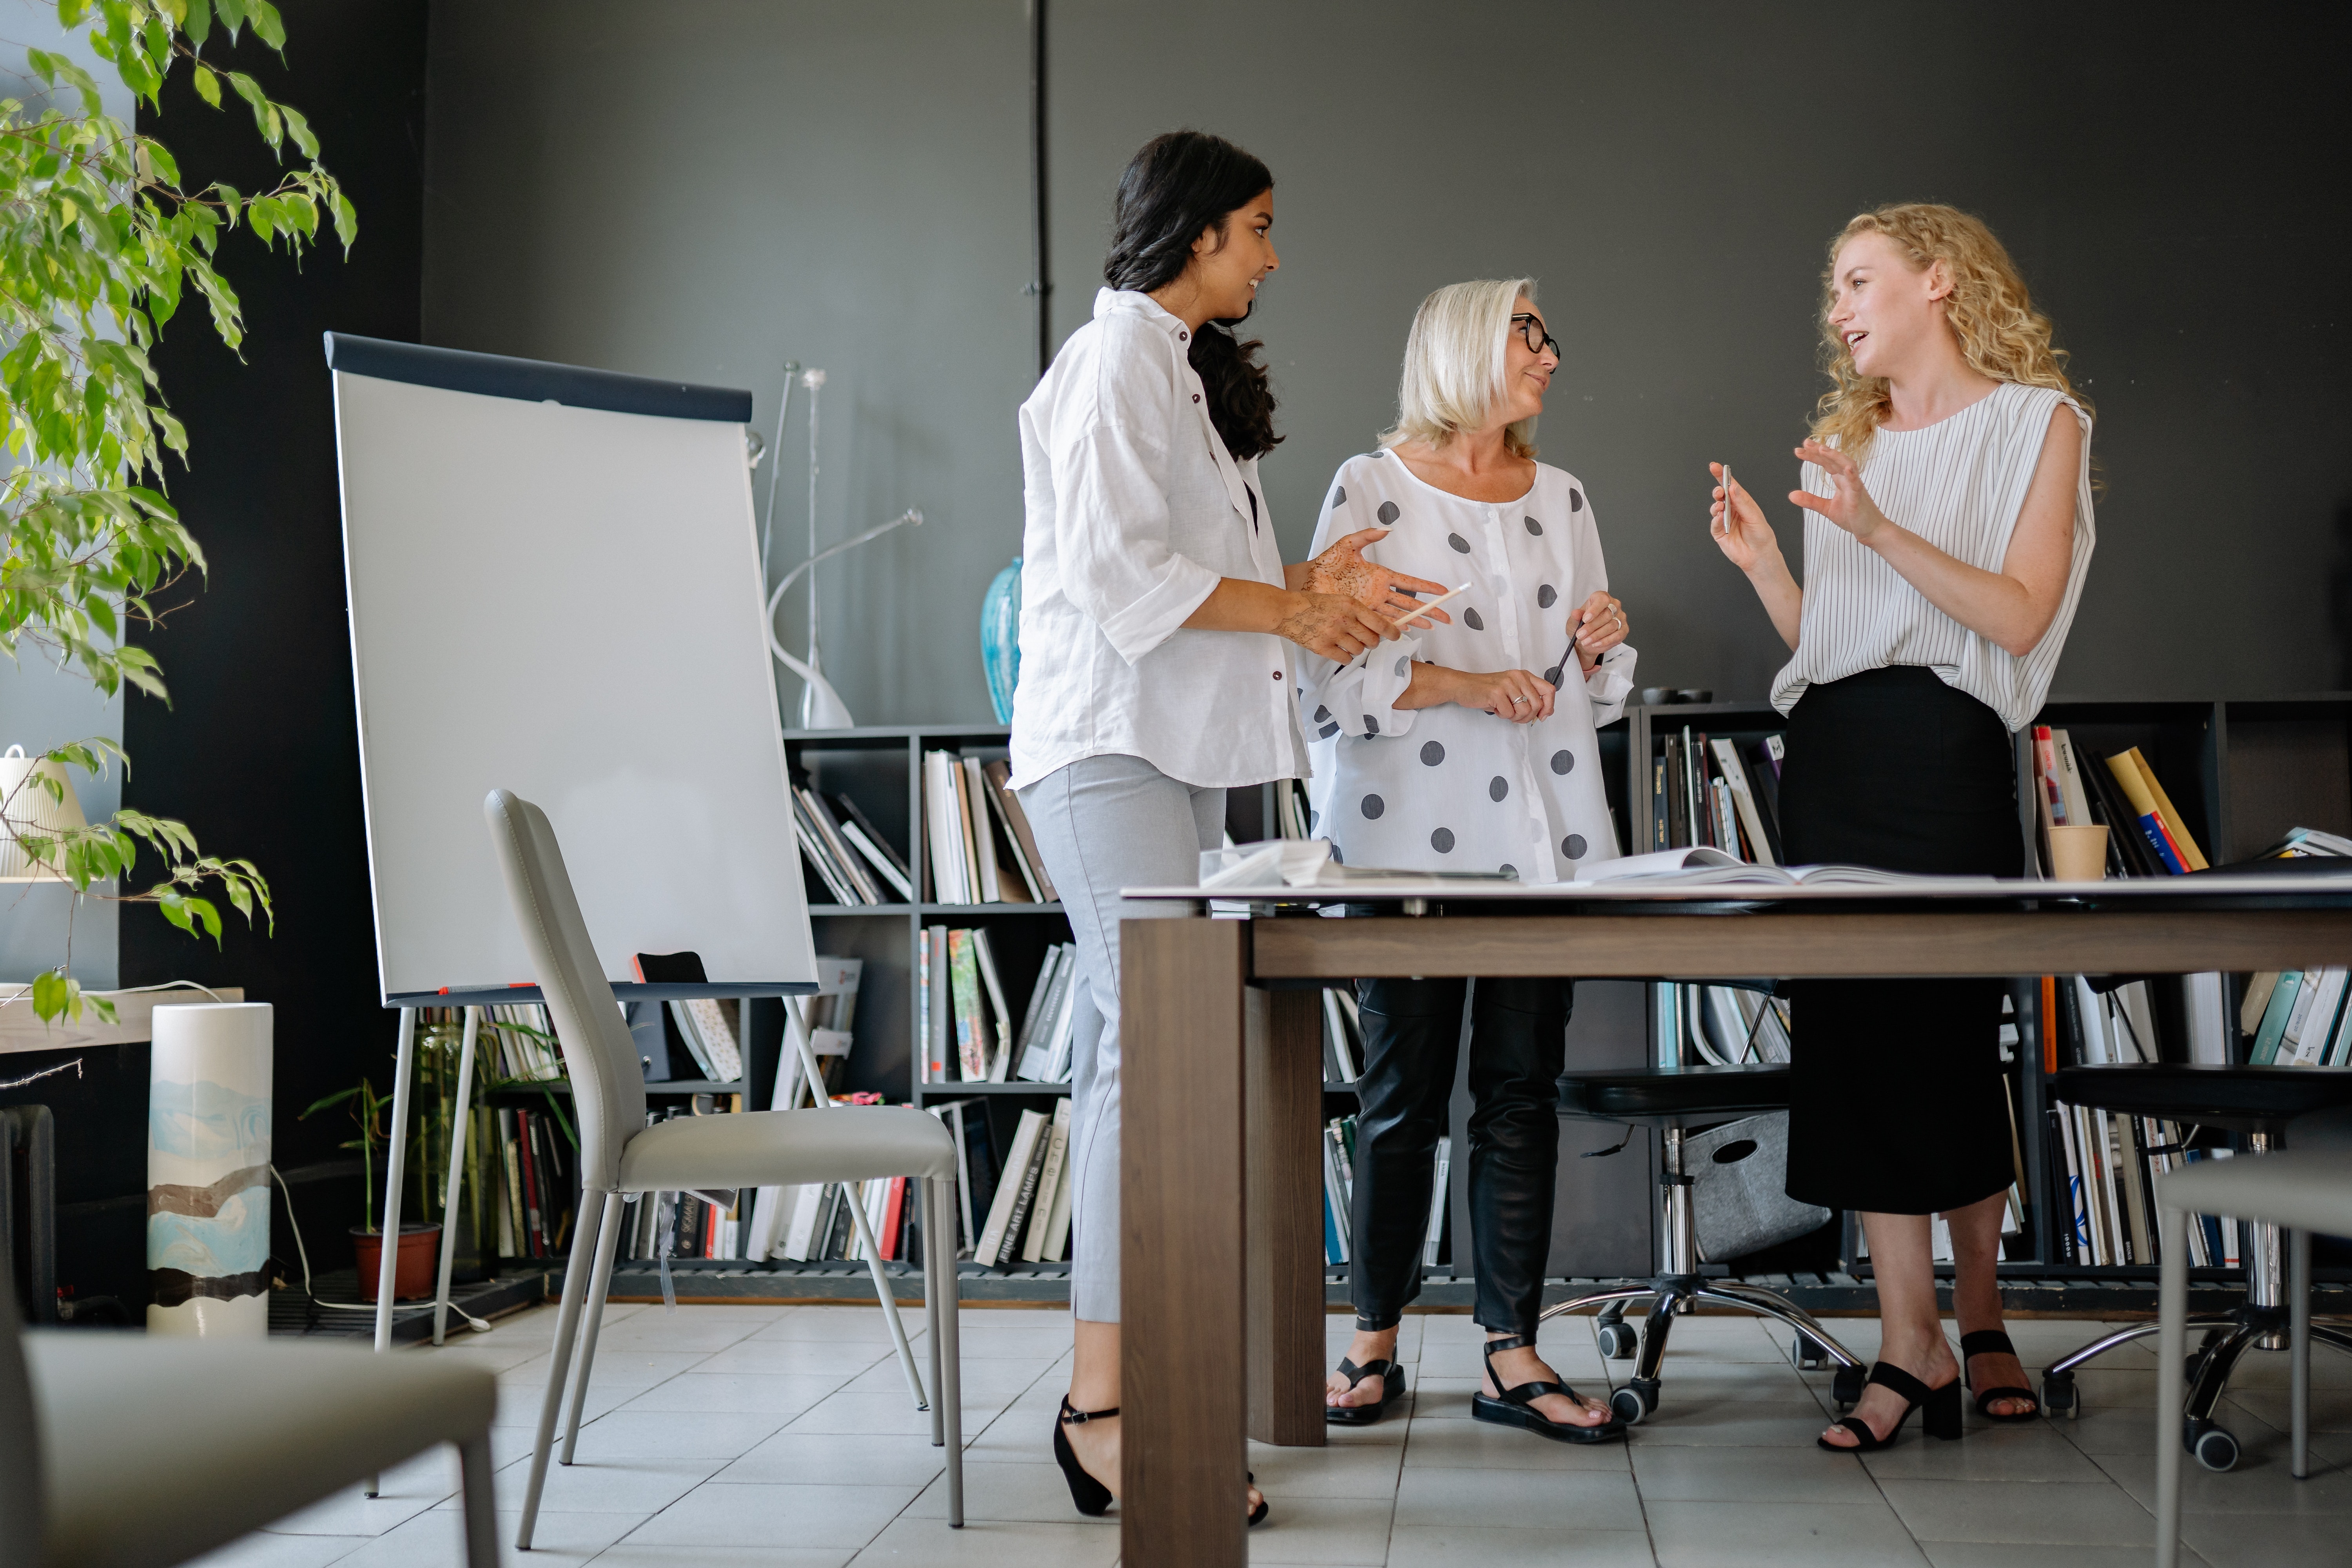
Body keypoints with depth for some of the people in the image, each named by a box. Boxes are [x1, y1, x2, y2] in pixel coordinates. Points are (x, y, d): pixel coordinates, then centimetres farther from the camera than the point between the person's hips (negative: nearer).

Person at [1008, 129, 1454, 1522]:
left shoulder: (1187, 367, 24)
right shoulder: (1117, 361, -8)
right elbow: (1119, 574, -17)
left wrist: (1304, 588, 9)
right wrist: (1290, 608, -7)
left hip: (1176, 749, 10)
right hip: (1109, 742, -10)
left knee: (1138, 1044, 8)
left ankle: (1115, 1385, 12)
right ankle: (1104, 1409, -16)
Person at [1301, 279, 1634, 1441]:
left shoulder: (1561, 498, 16)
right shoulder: (1372, 489, 1)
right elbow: (1331, 671, -7)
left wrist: (1596, 646, -1)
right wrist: (1465, 684, -16)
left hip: (1543, 829, 5)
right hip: (1412, 832, -4)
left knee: (1523, 1091, 4)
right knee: (1403, 1096, 0)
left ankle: (1512, 1356, 10)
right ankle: (1374, 1346, 13)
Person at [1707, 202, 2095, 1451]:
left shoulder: (2035, 420, 3)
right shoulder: (1845, 441, 19)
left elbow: (2020, 614, -10)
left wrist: (1877, 528, -18)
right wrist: (1761, 560, 1)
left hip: (1946, 751, -5)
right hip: (1829, 757, 5)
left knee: (1954, 1033, 0)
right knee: (1858, 1032, -2)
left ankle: (1977, 1316, 19)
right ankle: (1909, 1342, 2)